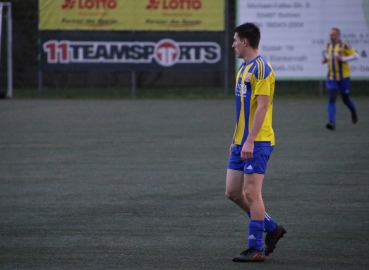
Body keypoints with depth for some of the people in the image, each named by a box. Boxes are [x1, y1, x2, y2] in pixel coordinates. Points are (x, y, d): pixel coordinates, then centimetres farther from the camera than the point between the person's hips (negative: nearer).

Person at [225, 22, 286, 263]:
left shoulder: (261, 68, -14)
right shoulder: (244, 67, 16)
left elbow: (262, 107, -19)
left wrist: (249, 141, -23)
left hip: (257, 142, -10)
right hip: (241, 141, 10)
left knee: (251, 192, -8)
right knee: (233, 192, 9)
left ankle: (256, 249, -2)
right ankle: (272, 228, 22)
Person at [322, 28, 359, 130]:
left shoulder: (344, 45, -10)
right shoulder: (328, 45, 7)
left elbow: (356, 56, -13)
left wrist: (343, 59, -23)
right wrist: (325, 59, 5)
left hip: (343, 77, -4)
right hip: (331, 78, 4)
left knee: (346, 100, 8)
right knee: (331, 99, -12)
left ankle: (353, 112, 42)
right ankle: (332, 123, -18)